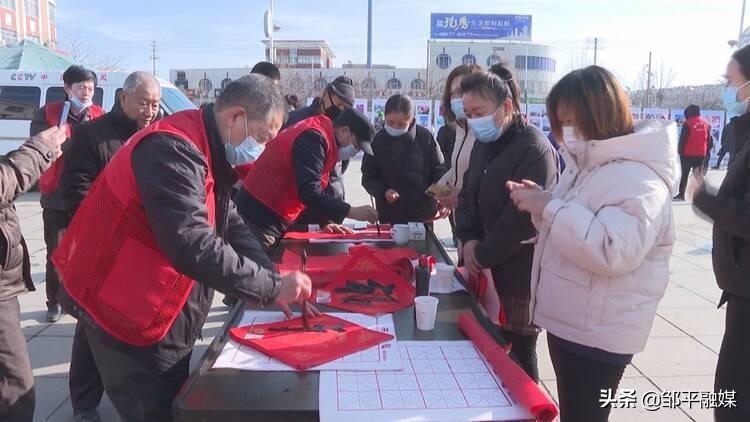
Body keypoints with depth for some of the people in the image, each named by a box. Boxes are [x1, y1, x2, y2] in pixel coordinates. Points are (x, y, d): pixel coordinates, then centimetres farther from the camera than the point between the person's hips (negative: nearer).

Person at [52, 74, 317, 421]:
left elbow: (230, 226, 5)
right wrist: (271, 286, -27)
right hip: (130, 315, -9)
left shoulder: (201, 151, 6)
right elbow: (192, 247, -35)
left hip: (165, 311, 9)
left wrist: (275, 284, -6)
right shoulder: (173, 149, -26)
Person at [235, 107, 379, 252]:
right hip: (259, 217, -10)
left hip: (274, 219, 10)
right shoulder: (314, 137, -20)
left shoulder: (323, 135, 11)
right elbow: (309, 191, -29)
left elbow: (320, 187, 15)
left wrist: (327, 221, 3)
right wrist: (352, 212, -26)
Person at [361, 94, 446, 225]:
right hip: (389, 217, 1)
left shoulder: (425, 137, -9)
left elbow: (439, 170, -1)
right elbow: (368, 177, 2)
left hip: (423, 215, 0)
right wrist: (383, 192, -17)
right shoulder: (377, 141, -6)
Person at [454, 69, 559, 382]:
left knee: (519, 351, 5)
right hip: (485, 272, 8)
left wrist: (481, 256, -14)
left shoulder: (534, 149, -17)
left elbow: (523, 217, -22)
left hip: (519, 274, -7)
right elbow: (468, 194, 14)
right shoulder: (484, 144, 11)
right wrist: (469, 239, -3)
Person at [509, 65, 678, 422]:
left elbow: (614, 251, -33)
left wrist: (550, 208, -27)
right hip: (566, 320, 9)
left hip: (598, 335, -9)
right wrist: (540, 203, 1)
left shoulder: (637, 176, -20)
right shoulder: (588, 163, 9)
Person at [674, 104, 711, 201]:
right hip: (701, 154, 4)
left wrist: (680, 151, -5)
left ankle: (681, 194, 3)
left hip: (688, 153, -4)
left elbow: (682, 139, -13)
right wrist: (707, 152, 17)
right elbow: (708, 139, 11)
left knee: (684, 174, 4)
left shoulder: (688, 123, -11)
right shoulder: (705, 123, 7)